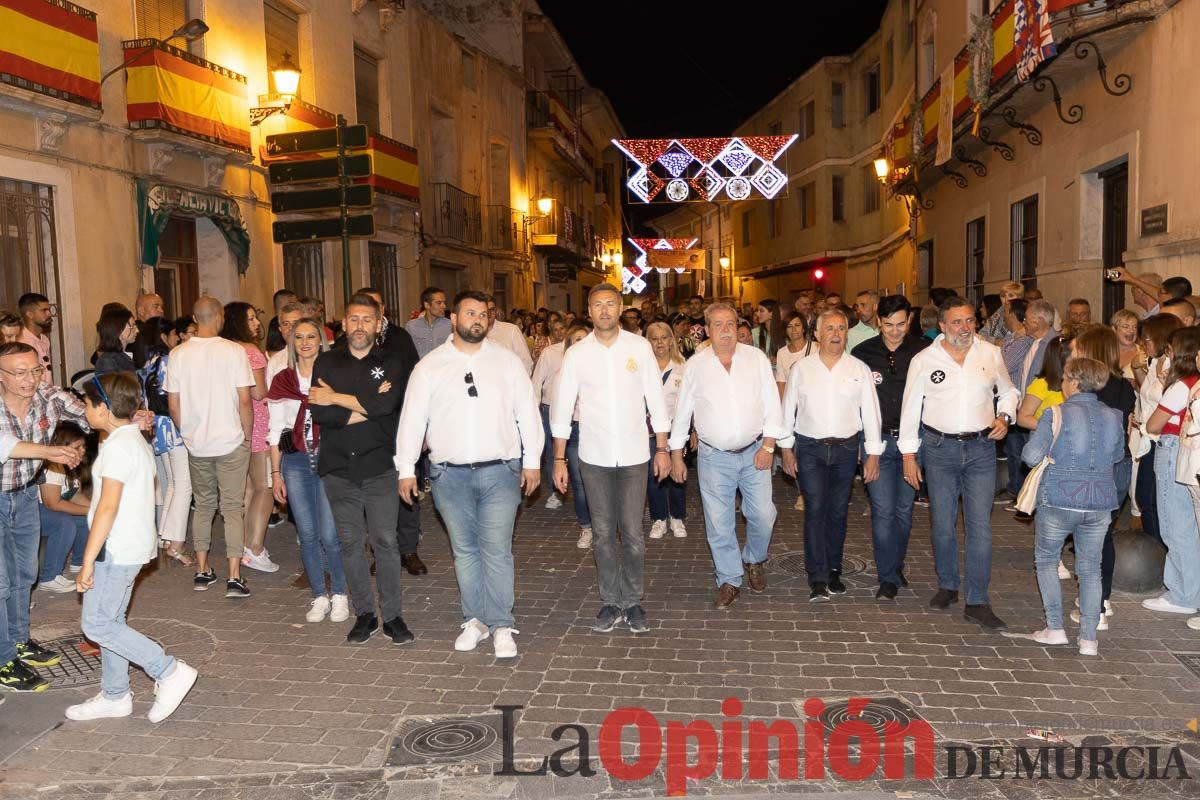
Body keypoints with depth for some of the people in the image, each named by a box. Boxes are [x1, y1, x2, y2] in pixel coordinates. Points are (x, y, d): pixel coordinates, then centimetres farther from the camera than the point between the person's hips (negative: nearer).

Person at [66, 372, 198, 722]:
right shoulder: (137, 440, 12)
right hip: (134, 545, 10)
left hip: (117, 549, -10)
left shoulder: (118, 446, -18)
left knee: (96, 624, -3)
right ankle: (114, 696, 25)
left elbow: (108, 507, -23)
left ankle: (170, 671, -4)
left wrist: (88, 561, -20)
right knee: (110, 620, 16)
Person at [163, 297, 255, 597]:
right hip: (231, 442, -3)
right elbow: (245, 401, -11)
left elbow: (173, 404, 3)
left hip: (196, 445, 3)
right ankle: (234, 577, 0)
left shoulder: (178, 354, 0)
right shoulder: (234, 351, -11)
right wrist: (247, 437, 2)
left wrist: (187, 434, 17)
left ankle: (202, 571, 23)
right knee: (233, 508, 3)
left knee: (203, 505, 18)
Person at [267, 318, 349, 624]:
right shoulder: (281, 380, 9)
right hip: (295, 461, 3)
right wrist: (276, 473, 9)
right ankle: (319, 596, 20)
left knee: (330, 534, -6)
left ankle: (339, 594, 13)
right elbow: (275, 430, 10)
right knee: (307, 534, 6)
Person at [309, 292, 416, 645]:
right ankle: (364, 614, 20)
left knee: (385, 541, -1)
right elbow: (318, 412, -7)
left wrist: (336, 397, -8)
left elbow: (386, 404, -16)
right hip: (338, 469, 2)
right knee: (350, 543, 8)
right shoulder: (326, 362, 8)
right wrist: (367, 406, -12)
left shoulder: (392, 361, 3)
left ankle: (392, 615, 11)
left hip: (379, 468, -2)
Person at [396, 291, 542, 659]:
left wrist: (532, 461, 5)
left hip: (500, 472, -1)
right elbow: (412, 418, 5)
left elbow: (527, 412, 7)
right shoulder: (430, 366, 4)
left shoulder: (507, 361, 5)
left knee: (497, 550, -1)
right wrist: (406, 468, 3)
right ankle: (474, 620, 22)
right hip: (450, 475, 1)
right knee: (465, 550, 10)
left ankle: (501, 625, 9)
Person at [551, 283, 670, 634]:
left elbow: (656, 400, 3)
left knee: (632, 533, 3)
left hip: (633, 455, -1)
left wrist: (662, 449, 2)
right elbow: (562, 408, 2)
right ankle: (611, 602, 22)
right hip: (594, 457, 1)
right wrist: (559, 459, 0)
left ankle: (633, 602, 19)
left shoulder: (639, 347, -1)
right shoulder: (577, 353, -1)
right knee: (604, 533, 8)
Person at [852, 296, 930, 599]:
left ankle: (896, 567, 31)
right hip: (877, 440, -1)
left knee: (904, 510, 12)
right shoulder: (863, 353, -1)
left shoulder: (922, 350, -1)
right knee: (883, 511, -4)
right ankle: (889, 578, 5)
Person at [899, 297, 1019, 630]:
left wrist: (1004, 416, -2)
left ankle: (977, 602, 4)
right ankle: (947, 585, 30)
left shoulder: (990, 354, 4)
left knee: (980, 526, -3)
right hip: (939, 447, 0)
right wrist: (908, 454, 0)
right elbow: (911, 408, 3)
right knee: (942, 524, 10)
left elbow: (1008, 391, 19)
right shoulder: (924, 359, -1)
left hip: (981, 447, 0)